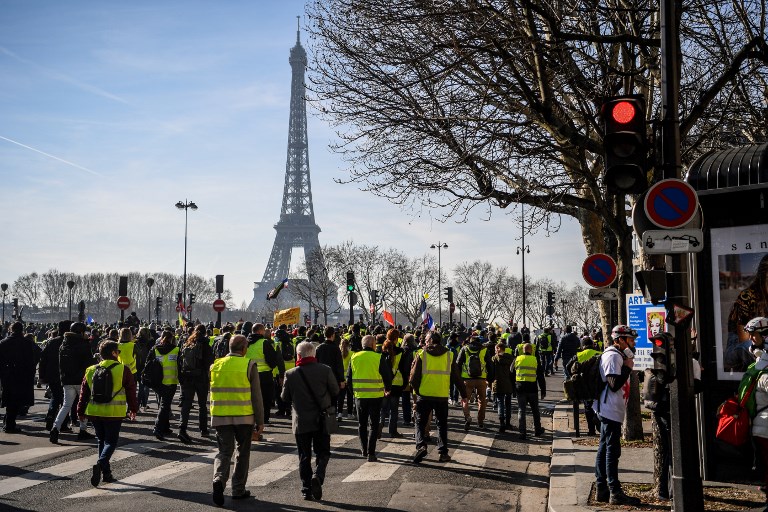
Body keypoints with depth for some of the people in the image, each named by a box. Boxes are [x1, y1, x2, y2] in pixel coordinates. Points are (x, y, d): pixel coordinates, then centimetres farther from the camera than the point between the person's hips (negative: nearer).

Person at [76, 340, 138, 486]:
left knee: (102, 440, 17)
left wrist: (81, 412, 18)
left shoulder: (91, 370, 7)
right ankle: (101, 464, -22)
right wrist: (133, 409, 14)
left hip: (94, 412, 4)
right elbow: (131, 391, 2)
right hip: (114, 413, -4)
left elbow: (84, 393, 10)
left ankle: (106, 473, 17)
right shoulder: (123, 370, -5)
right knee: (111, 441, 3)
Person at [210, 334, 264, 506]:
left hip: (220, 417, 2)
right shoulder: (249, 365, -7)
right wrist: (260, 421, -1)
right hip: (244, 417, -2)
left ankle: (219, 479, -17)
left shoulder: (216, 365, 5)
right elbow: (256, 396, -7)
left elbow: (213, 393, 15)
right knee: (242, 453, 13)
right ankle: (238, 490, 19)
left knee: (224, 451, 9)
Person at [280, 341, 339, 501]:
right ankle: (318, 476, -15)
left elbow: (285, 398, 1)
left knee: (304, 457, 11)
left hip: (301, 421, 0)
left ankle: (307, 490, 10)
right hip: (321, 421, 0)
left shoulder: (290, 374, -8)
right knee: (323, 453, 11)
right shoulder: (325, 370, -8)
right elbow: (335, 391, 1)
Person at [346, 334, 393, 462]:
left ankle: (364, 450, 28)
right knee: (374, 424, 4)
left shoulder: (354, 357, -1)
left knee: (362, 424, 18)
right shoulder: (379, 358, -10)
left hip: (359, 395, 3)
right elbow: (387, 376, -5)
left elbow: (349, 377, 6)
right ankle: (371, 453, -1)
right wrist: (387, 389, 14)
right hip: (375, 395, -3)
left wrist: (353, 390, 22)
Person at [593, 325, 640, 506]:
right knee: (612, 451, -8)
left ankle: (601, 490, 17)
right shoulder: (613, 356, -14)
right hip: (611, 411, -11)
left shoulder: (618, 356, 18)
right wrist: (628, 367, -16)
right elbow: (614, 384, -22)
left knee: (604, 449, 12)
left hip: (610, 411, 11)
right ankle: (615, 492, -6)